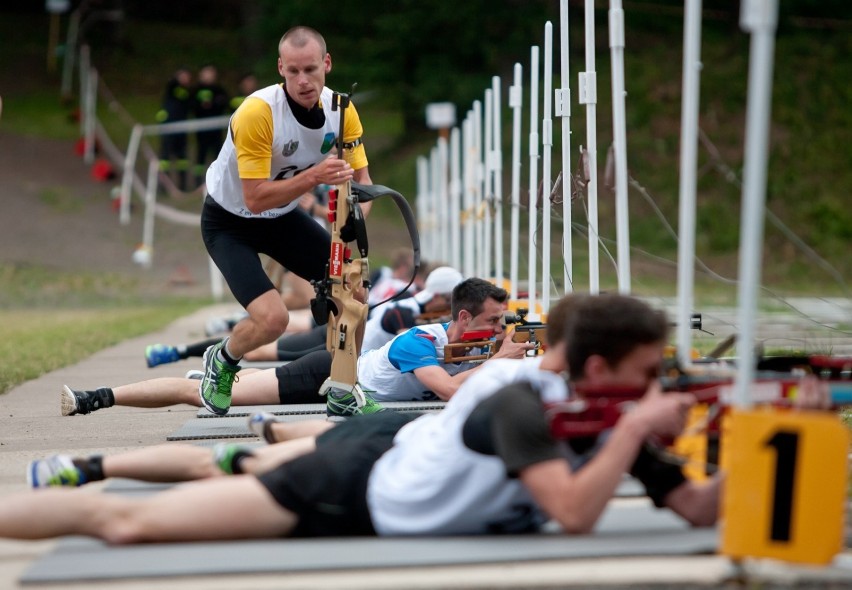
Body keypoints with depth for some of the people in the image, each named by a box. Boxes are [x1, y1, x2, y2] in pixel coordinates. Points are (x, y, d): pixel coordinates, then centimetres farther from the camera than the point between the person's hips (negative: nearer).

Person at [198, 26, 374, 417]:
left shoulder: (342, 110, -13)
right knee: (273, 318, -22)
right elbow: (255, 197, -31)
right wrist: (313, 176, -42)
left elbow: (361, 179, -7)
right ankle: (222, 362, 12)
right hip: (229, 223, -6)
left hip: (283, 217, 6)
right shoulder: (257, 112, -31)